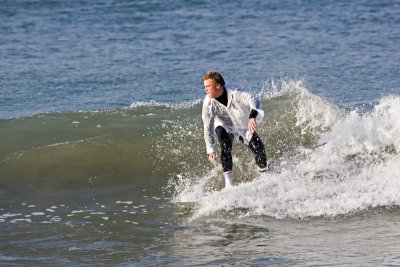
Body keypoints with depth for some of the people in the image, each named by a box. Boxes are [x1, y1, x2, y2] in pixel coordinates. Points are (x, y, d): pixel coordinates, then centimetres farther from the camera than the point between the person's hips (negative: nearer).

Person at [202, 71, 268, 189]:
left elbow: (253, 101, -42)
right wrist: (210, 150, -23)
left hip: (245, 126, 0)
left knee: (259, 149, -12)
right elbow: (207, 128, -18)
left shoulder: (234, 94, -30)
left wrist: (253, 116, -62)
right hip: (225, 126, 0)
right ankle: (228, 181, -28)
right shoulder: (208, 103, -23)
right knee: (225, 146, -29)